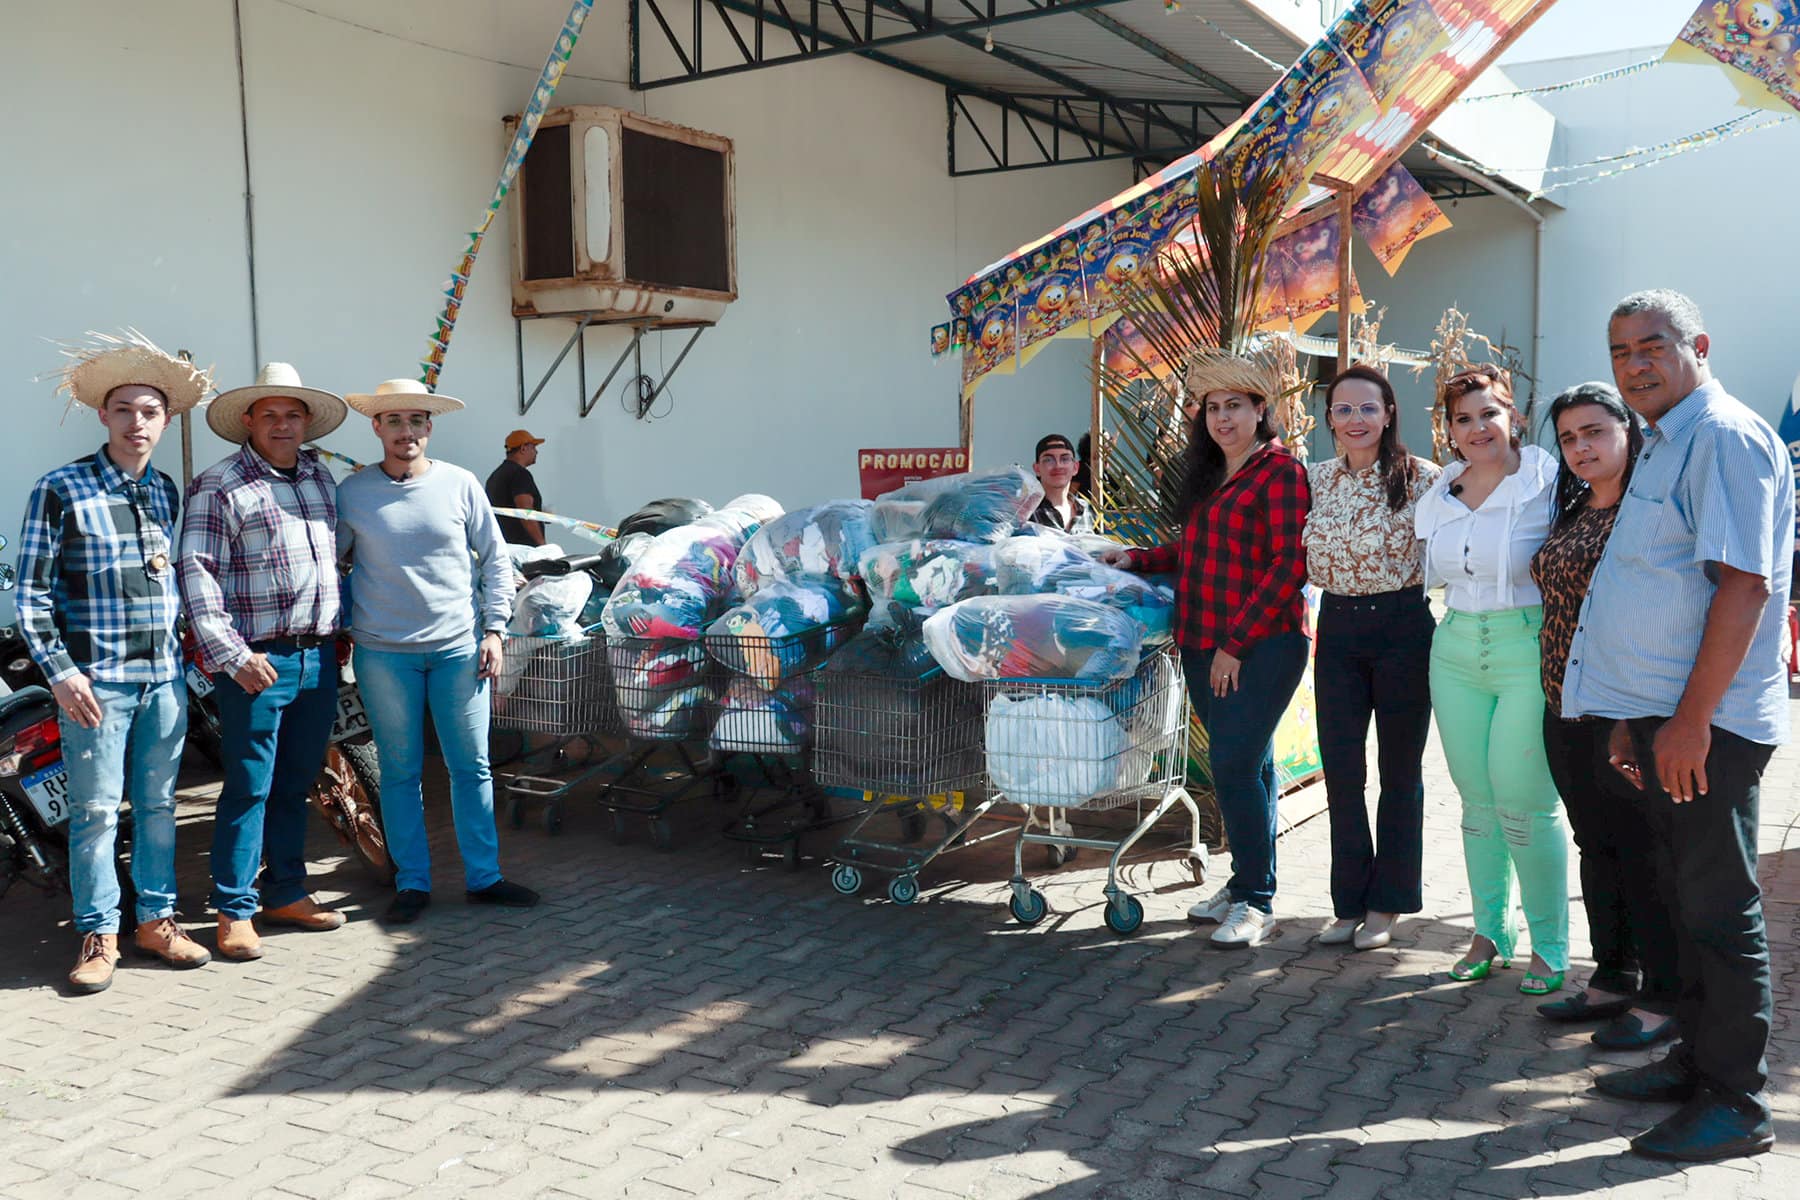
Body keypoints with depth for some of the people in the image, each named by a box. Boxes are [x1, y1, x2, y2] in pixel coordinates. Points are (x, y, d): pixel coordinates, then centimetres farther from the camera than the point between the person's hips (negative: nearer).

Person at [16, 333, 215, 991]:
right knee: (96, 809, 1)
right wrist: (61, 672, -12)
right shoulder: (60, 490, -4)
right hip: (95, 678, -4)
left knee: (157, 803, 11)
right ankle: (98, 933, 14)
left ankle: (156, 919, 23)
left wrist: (188, 654, 12)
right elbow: (31, 591, -5)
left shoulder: (168, 492, 11)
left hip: (165, 676, 5)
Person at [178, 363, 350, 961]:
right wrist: (232, 656, -17)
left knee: (295, 785, 14)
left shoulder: (321, 478, 14)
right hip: (258, 662, -6)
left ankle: (286, 893, 25)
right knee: (249, 788, -2)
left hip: (318, 657, 6)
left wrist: (338, 631, 16)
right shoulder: (218, 485, -6)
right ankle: (234, 911, 9)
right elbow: (196, 573, -12)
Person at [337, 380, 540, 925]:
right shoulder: (351, 493, 2)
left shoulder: (460, 484, 3)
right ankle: (412, 882, 17)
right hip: (384, 653, 0)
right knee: (400, 772, 6)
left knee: (472, 766, 4)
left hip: (458, 647, 1)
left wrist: (494, 628, 1)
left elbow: (496, 559, 8)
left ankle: (483, 876, 14)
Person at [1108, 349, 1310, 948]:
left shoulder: (1280, 470, -8)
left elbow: (1289, 564, -14)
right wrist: (1140, 558, 16)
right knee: (1246, 765, 13)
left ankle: (1256, 903, 1)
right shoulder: (1208, 475, 17)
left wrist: (1236, 642, -16)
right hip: (1203, 646, 7)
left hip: (1261, 646, -7)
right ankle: (1245, 881, 22)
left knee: (1235, 765, -9)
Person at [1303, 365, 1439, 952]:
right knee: (1340, 768, 6)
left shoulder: (1420, 477, -8)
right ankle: (1349, 902, 20)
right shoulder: (1314, 478, 4)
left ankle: (1386, 904, 21)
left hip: (1402, 626, -4)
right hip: (1336, 627, 4)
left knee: (1399, 769, 8)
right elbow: (1301, 559, 14)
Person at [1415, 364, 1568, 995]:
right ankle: (1489, 931, 25)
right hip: (1456, 653, 5)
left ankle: (1549, 946, 12)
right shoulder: (1438, 496, 11)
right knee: (1477, 801, 10)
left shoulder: (1548, 483, -6)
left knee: (1524, 806, -5)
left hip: (1530, 653, -5)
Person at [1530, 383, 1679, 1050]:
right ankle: (1613, 978, 28)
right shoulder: (1571, 512, 13)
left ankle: (1663, 999, 13)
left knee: (1644, 851, 0)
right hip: (1566, 707, 8)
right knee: (1596, 845, 15)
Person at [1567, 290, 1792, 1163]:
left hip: (1705, 722, -9)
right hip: (1660, 714, 9)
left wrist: (1690, 719, -23)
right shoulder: (1665, 446, 17)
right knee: (1686, 900, 16)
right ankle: (1697, 1062, 29)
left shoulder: (1724, 436, -13)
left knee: (1719, 910, -1)